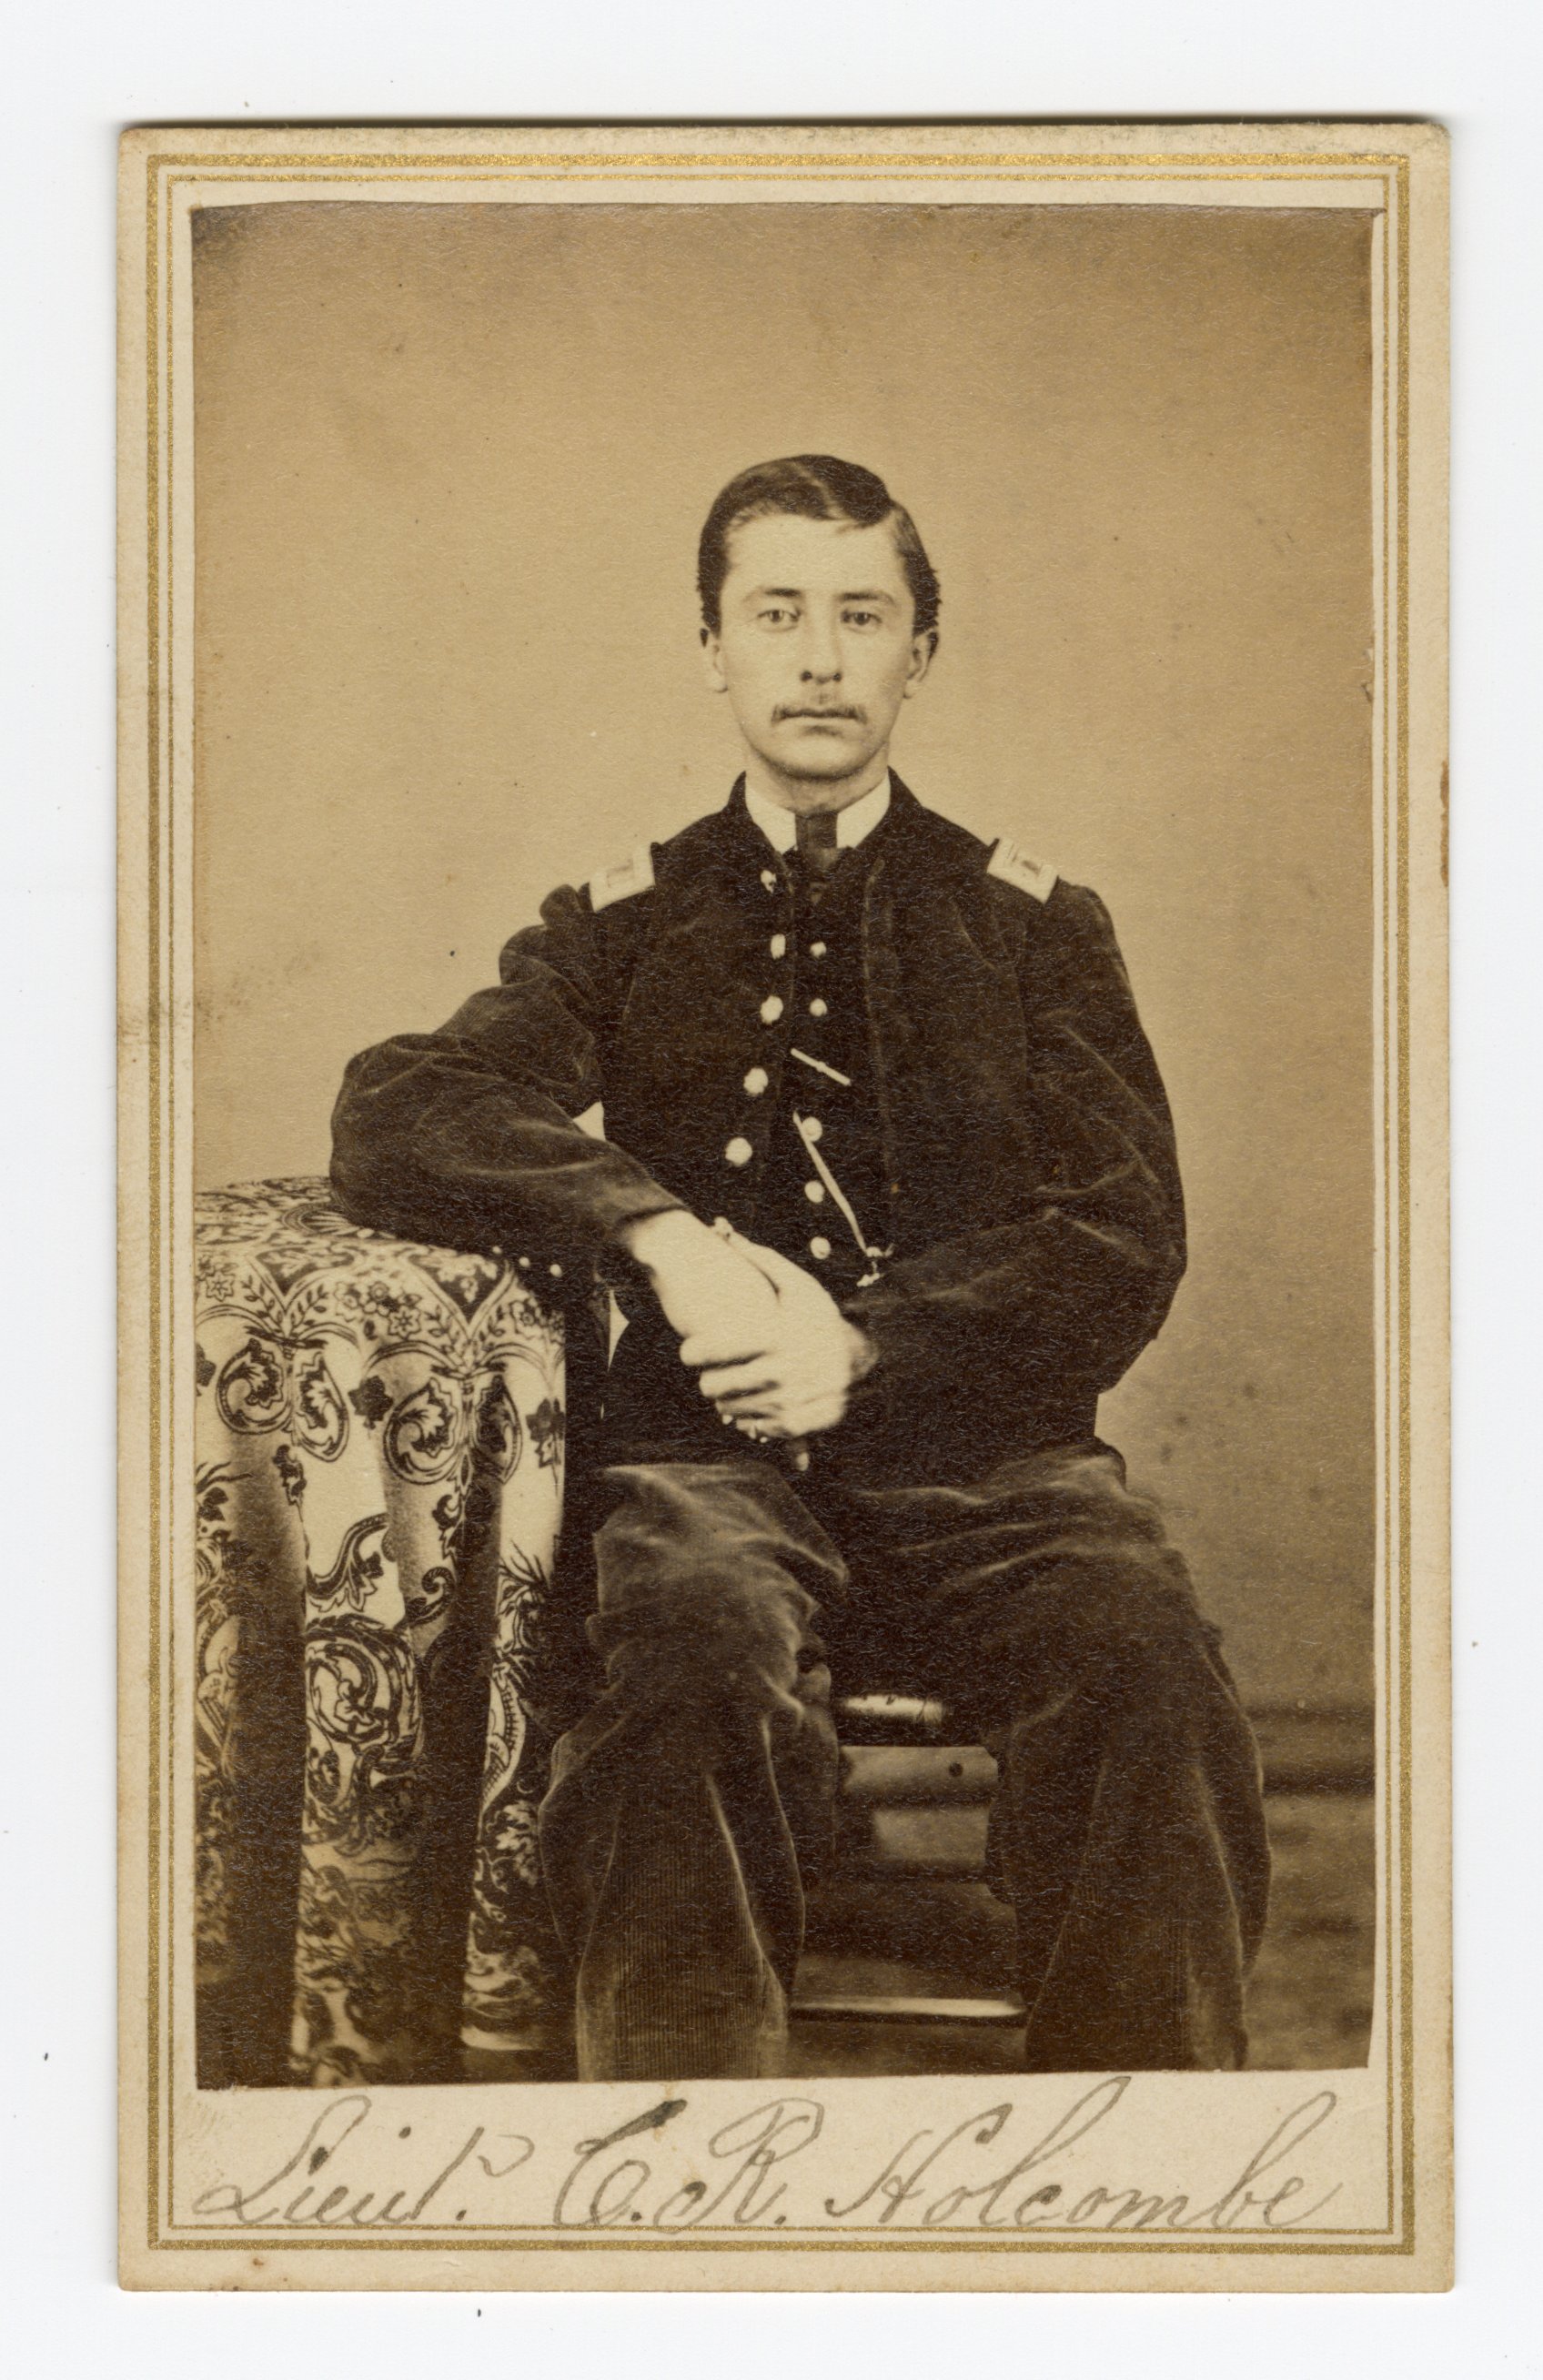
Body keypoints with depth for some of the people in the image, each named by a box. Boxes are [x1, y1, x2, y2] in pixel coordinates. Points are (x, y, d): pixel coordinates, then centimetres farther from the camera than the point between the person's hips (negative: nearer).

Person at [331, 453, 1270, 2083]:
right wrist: (658, 1236, -15)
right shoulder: (625, 923, 20)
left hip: (981, 1450, 0)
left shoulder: (1033, 924, 19)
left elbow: (1127, 1238, 8)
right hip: (711, 1448, 0)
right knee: (695, 1658, -36)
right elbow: (394, 1119, 4)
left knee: (1145, 1673, -33)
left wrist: (868, 1347, -11)